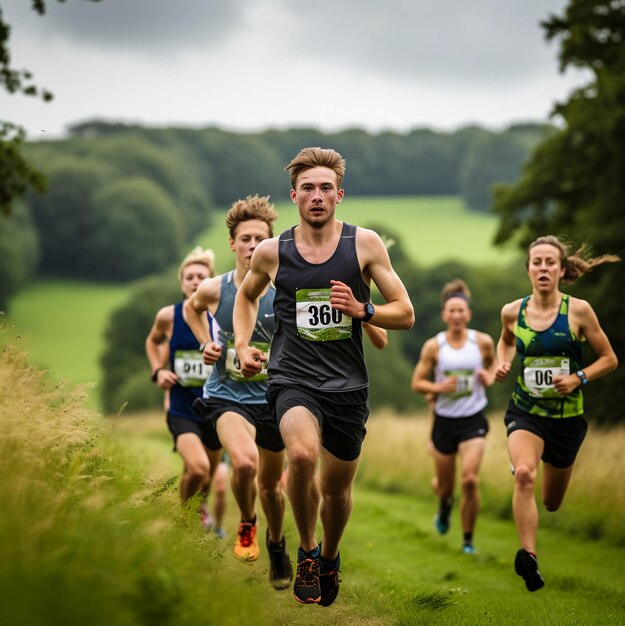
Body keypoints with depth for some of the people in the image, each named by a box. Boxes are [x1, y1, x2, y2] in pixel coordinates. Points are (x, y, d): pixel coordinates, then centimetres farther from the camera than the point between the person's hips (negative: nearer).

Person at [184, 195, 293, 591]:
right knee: (244, 462, -29)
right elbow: (192, 308, 16)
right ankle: (247, 525, 1)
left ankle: (277, 546, 44)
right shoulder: (214, 290, -9)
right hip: (226, 394, -1)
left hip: (271, 398, 1)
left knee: (271, 484, 16)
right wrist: (206, 343, 1)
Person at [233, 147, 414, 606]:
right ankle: (307, 550, -7)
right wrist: (243, 346, 8)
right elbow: (247, 296, 23)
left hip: (347, 384, 1)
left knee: (338, 487, 13)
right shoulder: (272, 252, 0)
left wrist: (361, 310, -17)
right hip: (293, 378, -1)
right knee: (302, 454, -31)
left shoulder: (365, 244, -2)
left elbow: (405, 314, 1)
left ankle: (330, 555, 45)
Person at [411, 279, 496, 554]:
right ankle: (444, 505, 51)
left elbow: (493, 363, 18)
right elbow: (417, 383, 0)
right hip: (444, 420, 1)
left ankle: (468, 539, 1)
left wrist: (490, 377, -4)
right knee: (445, 485, 11)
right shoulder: (433, 346, -5)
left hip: (473, 420, -1)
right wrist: (437, 388, -19)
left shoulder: (483, 342, -3)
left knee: (470, 480, -17)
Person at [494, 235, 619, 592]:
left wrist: (579, 378, -18)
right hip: (525, 412, 0)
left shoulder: (578, 310, -11)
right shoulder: (513, 312, -5)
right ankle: (528, 557, -30)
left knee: (552, 503, 18)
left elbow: (609, 359, -2)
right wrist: (503, 363, 0)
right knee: (524, 474, -32)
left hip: (567, 416, 0)